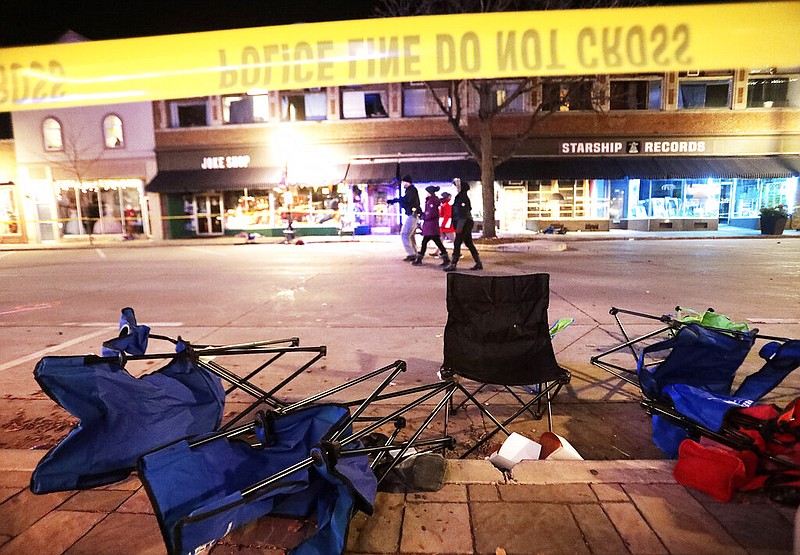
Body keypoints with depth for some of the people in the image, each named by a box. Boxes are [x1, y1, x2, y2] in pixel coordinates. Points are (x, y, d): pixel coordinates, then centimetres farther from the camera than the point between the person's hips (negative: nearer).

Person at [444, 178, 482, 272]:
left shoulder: (463, 198, -16)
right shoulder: (460, 197, 15)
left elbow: (463, 214, -21)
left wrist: (459, 227, -23)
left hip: (464, 224, -10)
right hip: (467, 224, 10)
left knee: (457, 243, -8)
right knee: (469, 243, 14)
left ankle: (453, 264, -5)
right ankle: (479, 263, 19)